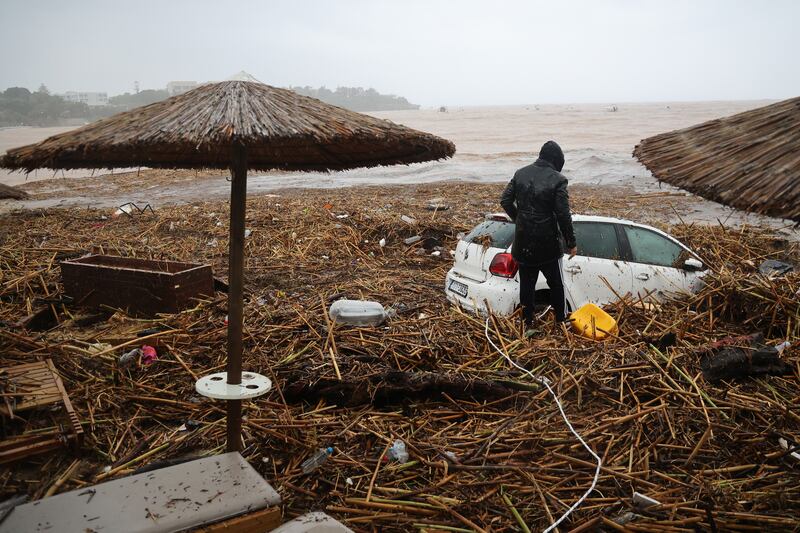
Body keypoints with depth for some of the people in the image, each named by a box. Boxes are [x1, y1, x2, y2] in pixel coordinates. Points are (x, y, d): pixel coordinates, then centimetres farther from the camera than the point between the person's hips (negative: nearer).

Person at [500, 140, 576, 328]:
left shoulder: (521, 173, 2)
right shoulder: (557, 180, -13)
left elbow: (505, 201, 4)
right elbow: (563, 215, -15)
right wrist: (571, 243, -6)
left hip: (523, 241, 4)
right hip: (547, 242, -4)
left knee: (526, 283, 13)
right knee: (556, 283, 12)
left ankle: (527, 322, 20)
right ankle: (561, 320, 22)